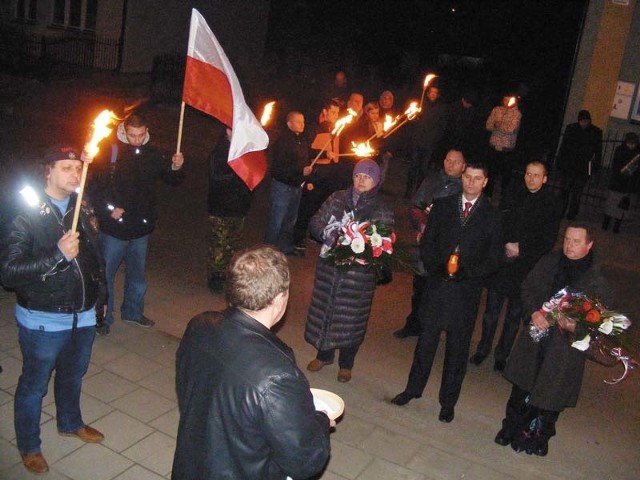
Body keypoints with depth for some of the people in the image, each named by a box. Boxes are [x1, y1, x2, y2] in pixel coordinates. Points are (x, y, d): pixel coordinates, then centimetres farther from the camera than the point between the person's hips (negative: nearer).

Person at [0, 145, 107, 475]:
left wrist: (101, 296, 18)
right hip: (43, 321, -5)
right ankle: (29, 447, 34)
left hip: (83, 316, 6)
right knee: (34, 386, 13)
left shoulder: (83, 210, 0)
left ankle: (70, 423, 50)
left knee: (73, 376, 25)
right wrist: (58, 255, -32)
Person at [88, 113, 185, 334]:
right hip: (114, 228, -4)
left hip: (141, 227, 4)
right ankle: (103, 317, 25)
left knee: (137, 273, 19)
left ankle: (133, 312, 39)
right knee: (105, 274, 8)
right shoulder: (110, 153, -12)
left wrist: (176, 168, -10)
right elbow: (93, 186, -11)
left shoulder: (153, 155, 0)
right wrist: (109, 209, -19)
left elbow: (172, 180, 11)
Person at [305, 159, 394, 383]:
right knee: (324, 309, 13)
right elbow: (315, 223, 3)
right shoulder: (337, 199, 3)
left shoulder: (382, 211, -3)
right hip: (329, 267, 2)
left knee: (351, 317, 7)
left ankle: (346, 363, 30)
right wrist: (328, 234, -17)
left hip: (358, 274, -2)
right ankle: (324, 354, 37)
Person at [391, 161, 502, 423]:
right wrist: (436, 267, -11)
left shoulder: (491, 216, 0)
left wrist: (467, 272, -15)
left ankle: (448, 402, 23)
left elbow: (493, 259, 0)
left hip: (467, 290, -1)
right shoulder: (442, 206, 5)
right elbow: (426, 243, 5)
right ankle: (413, 388, 29)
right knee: (426, 340, 11)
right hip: (437, 284, 1)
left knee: (458, 347, 8)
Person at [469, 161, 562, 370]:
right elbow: (500, 223, 8)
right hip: (503, 261, 2)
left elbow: (548, 240, -4)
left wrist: (521, 249, -11)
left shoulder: (551, 204, -4)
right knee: (492, 307, 10)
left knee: (515, 313, 8)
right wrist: (507, 244, -8)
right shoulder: (515, 195, 2)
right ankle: (483, 348, 26)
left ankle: (502, 354, 23)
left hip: (527, 268, -2)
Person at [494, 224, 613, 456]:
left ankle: (540, 436, 35)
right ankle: (511, 427, 39)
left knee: (551, 394, 9)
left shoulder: (598, 282, -14)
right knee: (521, 385, 17)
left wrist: (574, 327, -28)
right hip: (534, 338, 4)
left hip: (565, 348, -3)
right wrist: (533, 312, -13)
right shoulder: (549, 262, -2)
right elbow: (528, 287, 4)